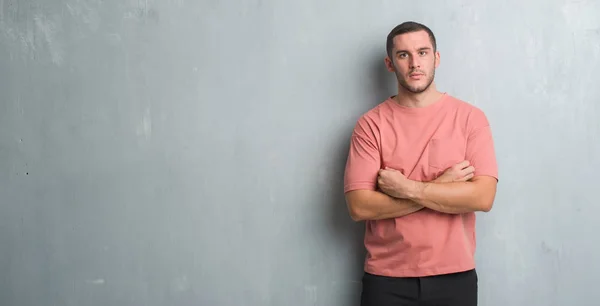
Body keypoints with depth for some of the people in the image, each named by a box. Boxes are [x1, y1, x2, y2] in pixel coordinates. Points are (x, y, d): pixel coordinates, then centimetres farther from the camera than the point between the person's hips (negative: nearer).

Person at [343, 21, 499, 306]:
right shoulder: (371, 124, -4)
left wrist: (407, 188, -16)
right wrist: (441, 186, -14)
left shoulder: (470, 117, -2)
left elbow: (483, 197, -12)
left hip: (454, 276, 1)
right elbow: (359, 206, -12)